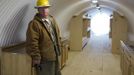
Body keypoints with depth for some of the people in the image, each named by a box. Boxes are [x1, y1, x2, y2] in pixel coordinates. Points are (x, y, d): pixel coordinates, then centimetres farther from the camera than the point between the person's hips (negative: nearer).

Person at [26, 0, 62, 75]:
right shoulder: (34, 24, -17)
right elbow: (32, 44, -21)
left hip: (55, 57, 8)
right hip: (44, 60, -8)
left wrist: (59, 49, 16)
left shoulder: (52, 19, 9)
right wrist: (36, 60, -20)